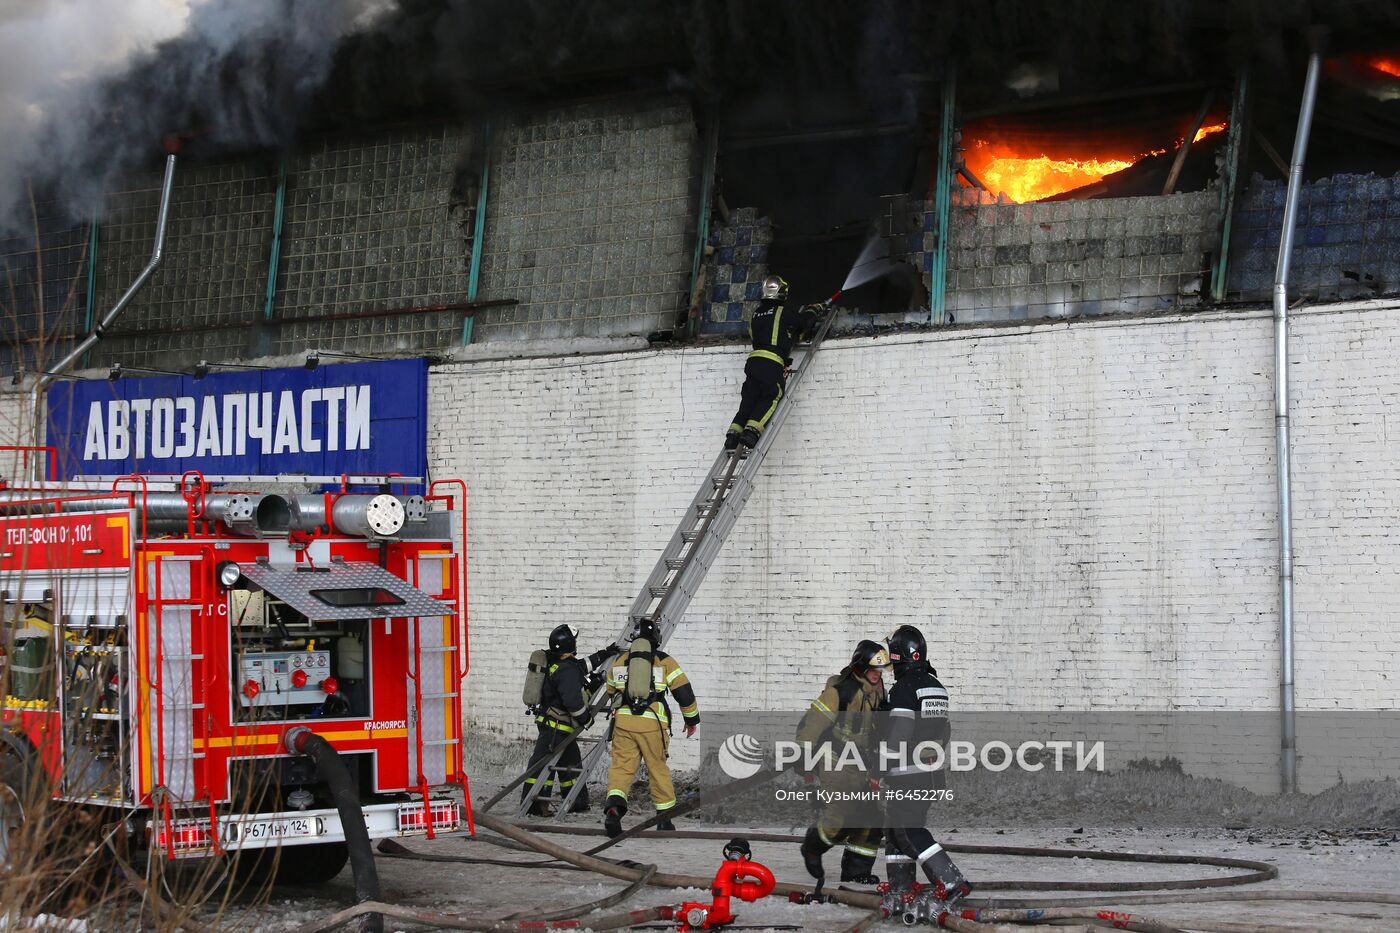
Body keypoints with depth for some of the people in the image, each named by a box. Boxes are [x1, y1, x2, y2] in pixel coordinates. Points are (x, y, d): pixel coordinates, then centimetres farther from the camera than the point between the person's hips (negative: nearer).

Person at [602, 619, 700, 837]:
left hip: (623, 721, 2)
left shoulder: (620, 662, 16)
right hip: (652, 724, -2)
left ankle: (613, 806, -26)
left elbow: (610, 692, 31)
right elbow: (684, 691, 2)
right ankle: (664, 817, 19)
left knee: (621, 766, -1)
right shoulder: (665, 661, 5)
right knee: (658, 768, 11)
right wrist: (691, 719, 16)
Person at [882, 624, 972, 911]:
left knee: (908, 831, -8)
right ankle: (901, 889, 17)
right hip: (930, 774, 9)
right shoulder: (936, 687, 13)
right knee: (898, 827, 16)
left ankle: (950, 883, -16)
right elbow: (942, 732, 19)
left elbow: (896, 736, -20)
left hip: (906, 776, -9)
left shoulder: (904, 688, -15)